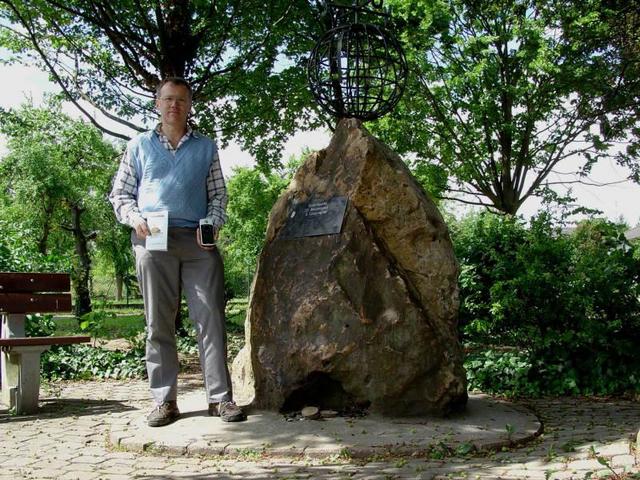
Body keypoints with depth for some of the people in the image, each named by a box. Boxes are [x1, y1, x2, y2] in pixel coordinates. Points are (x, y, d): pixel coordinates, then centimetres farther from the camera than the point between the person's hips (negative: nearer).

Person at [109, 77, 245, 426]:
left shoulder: (206, 147, 16)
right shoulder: (139, 146, 14)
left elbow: (218, 194, 16)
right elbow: (120, 193, 14)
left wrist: (213, 222, -3)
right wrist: (133, 217, -6)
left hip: (198, 241, 0)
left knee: (211, 318, -6)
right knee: (158, 323, 1)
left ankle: (219, 397, 0)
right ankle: (164, 400, 8)